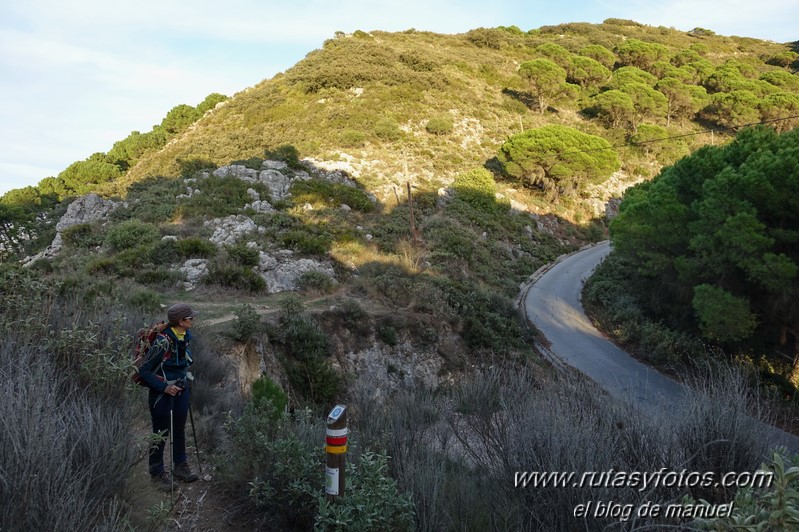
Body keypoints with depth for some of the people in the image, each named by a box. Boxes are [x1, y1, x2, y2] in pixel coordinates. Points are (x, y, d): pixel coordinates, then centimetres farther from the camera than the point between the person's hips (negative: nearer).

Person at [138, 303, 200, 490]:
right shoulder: (162, 341, -26)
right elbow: (144, 371, -20)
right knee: (161, 434, 7)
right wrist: (164, 387, -22)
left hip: (181, 390, 7)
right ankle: (157, 472, 23)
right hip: (162, 393, -7)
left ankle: (180, 466, 34)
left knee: (179, 430, 18)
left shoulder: (186, 336, -2)